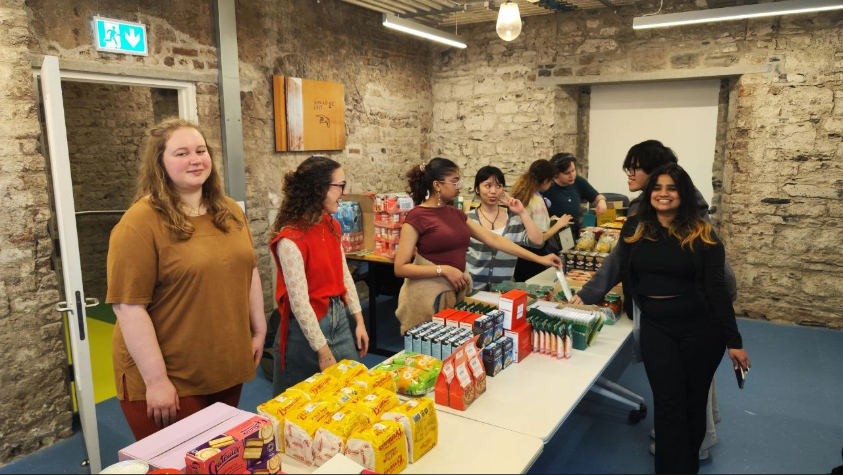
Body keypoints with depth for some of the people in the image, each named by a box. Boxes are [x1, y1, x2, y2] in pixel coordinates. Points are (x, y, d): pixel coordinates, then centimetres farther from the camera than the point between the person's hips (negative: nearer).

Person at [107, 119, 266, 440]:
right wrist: (156, 380, -17)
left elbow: (248, 272, 13)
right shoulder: (140, 223, -16)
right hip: (168, 380, -6)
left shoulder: (230, 212, 5)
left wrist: (259, 331, 12)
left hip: (227, 371, 6)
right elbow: (129, 307, -18)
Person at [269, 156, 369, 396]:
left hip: (339, 318, 7)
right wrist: (323, 352, -18)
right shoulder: (290, 239, -21)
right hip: (306, 325, -7)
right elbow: (299, 302, -21)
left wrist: (359, 321, 7)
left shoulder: (332, 225, 2)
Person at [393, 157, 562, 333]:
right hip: (429, 295, -7)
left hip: (458, 293, 7)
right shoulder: (416, 217, -12)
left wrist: (539, 259, 6)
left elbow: (493, 239, 8)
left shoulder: (456, 214, 9)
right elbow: (400, 268, -15)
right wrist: (444, 269, -22)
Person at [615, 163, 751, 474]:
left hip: (700, 328, -1)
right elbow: (619, 274, 3)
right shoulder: (633, 229, -1)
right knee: (668, 402, -2)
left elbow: (717, 288, -7)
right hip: (655, 326, 1)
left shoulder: (702, 235, -7)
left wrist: (733, 340, -6)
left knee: (694, 400, 13)